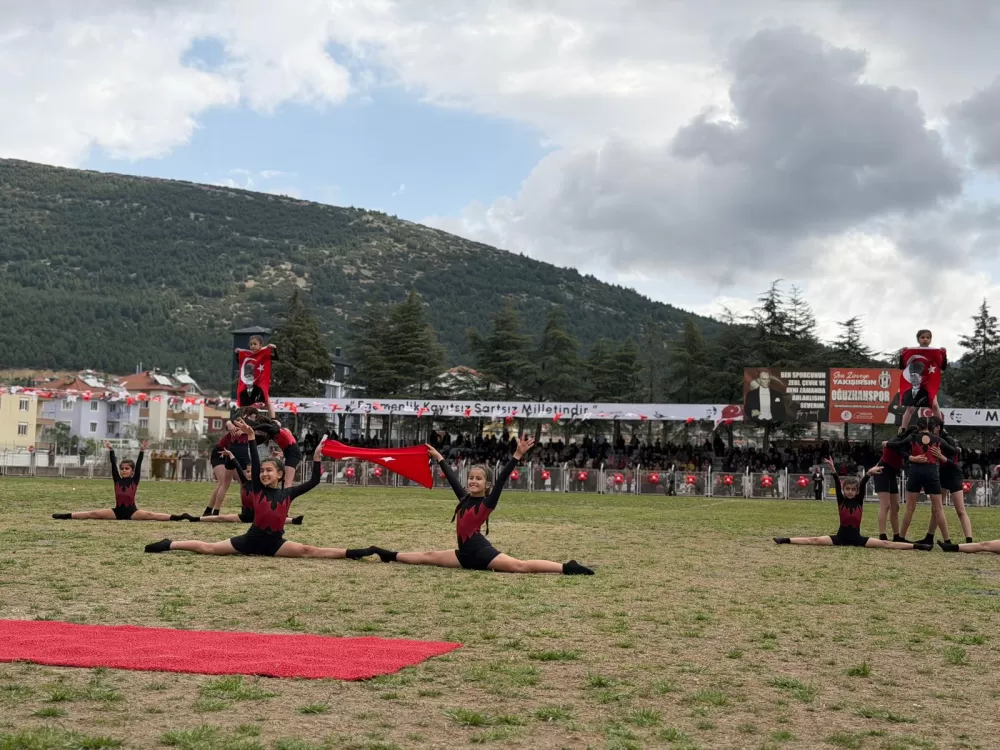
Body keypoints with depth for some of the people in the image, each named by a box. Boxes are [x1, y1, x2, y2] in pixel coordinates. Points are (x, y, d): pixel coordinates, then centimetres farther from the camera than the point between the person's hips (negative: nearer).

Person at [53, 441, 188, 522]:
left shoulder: (134, 480, 0)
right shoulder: (117, 480, 7)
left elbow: (138, 465, -8)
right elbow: (113, 465, -1)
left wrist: (142, 451, -17)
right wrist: (111, 451, -9)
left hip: (131, 512, -3)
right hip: (117, 511, 3)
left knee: (150, 515, -26)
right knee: (93, 514, -9)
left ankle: (176, 517, -38)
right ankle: (66, 515, -14)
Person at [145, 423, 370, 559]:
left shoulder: (287, 493, 0)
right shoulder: (258, 489, -1)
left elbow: (313, 481, -3)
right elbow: (254, 463, -10)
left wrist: (316, 459, -14)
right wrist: (251, 437, -18)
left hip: (274, 542, -1)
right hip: (252, 539, 1)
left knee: (309, 551, -19)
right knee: (208, 548, -2)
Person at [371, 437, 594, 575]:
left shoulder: (488, 503, -8)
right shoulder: (465, 499, 11)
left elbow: (502, 479, -17)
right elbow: (452, 478, 23)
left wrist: (518, 455, -27)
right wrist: (439, 458, 34)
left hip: (481, 552, -8)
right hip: (466, 553, 8)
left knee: (522, 566, -23)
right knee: (427, 557, 18)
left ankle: (567, 568, -30)